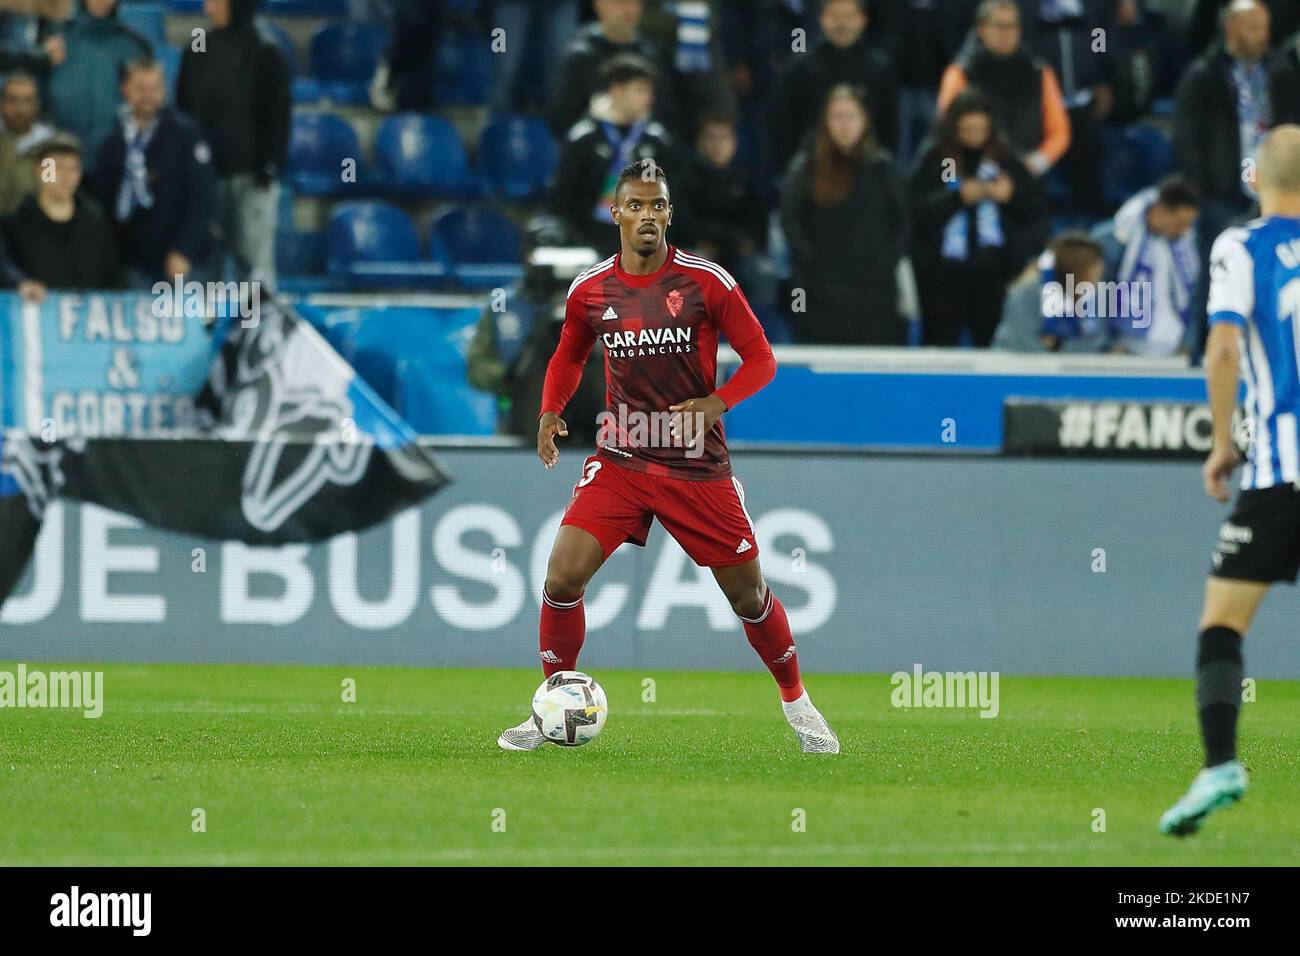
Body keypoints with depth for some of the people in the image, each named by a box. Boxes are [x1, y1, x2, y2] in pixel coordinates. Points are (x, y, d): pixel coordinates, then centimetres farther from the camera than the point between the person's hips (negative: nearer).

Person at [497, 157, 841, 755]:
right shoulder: (589, 290, 0)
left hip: (697, 466, -2)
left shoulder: (706, 281, -9)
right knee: (561, 577, -13)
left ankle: (796, 702, 29)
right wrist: (551, 411, -1)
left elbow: (760, 358, -4)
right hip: (620, 460, 2)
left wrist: (714, 403, -21)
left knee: (748, 594, 5)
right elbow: (569, 357, 18)